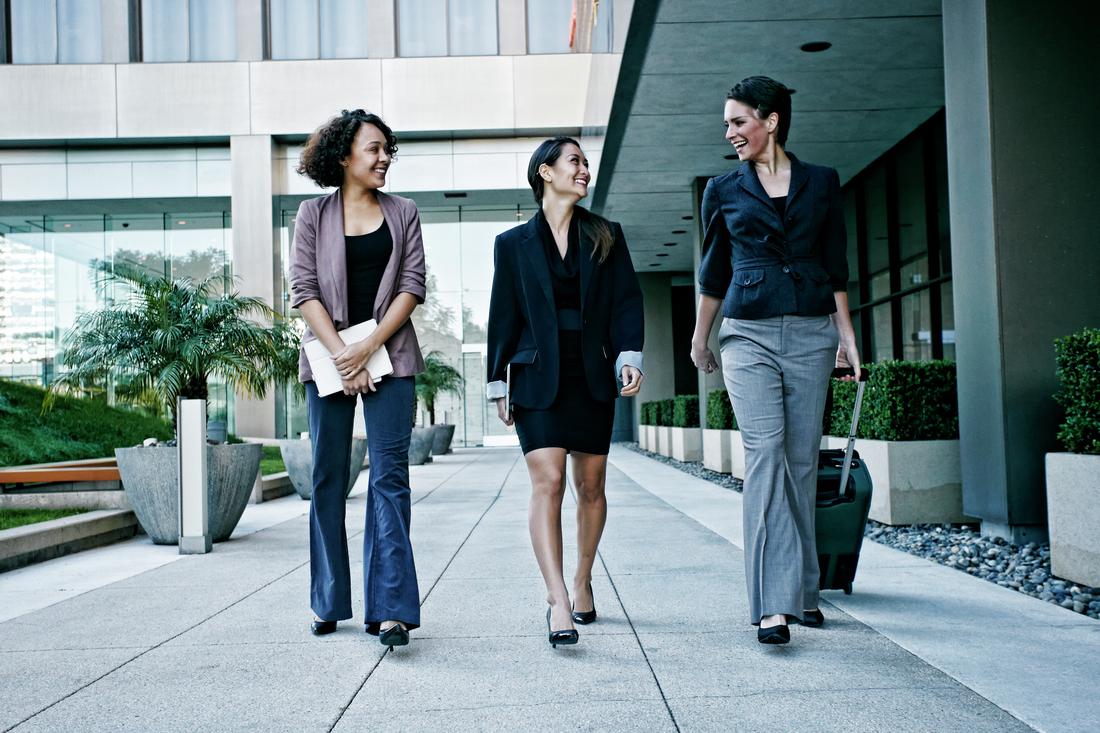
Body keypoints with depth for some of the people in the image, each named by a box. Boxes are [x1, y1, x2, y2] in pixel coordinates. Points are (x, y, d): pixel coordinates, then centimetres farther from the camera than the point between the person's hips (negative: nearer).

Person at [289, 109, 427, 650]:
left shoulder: (402, 213, 11)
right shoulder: (313, 214, 8)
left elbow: (412, 285, 3)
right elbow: (304, 290, 0)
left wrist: (368, 348, -9)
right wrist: (340, 354, -12)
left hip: (388, 356, 0)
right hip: (328, 357, 0)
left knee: (390, 475, -8)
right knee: (328, 478, 5)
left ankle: (390, 608, -9)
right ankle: (328, 601, 17)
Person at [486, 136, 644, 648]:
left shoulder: (605, 236, 11)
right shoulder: (514, 243, 7)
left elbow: (626, 300, 5)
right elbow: (503, 316, 7)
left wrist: (630, 355, -10)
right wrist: (498, 383, 4)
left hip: (592, 377, 2)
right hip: (537, 377, -2)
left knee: (590, 487, 7)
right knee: (547, 483, -13)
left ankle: (582, 583, 25)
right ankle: (558, 601, -15)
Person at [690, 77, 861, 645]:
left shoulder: (822, 183, 10)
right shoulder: (724, 190, 9)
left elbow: (836, 266, 12)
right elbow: (712, 271, 16)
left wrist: (847, 334, 7)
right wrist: (700, 337, 19)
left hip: (812, 332, 1)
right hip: (749, 334, -1)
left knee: (802, 459, 3)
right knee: (765, 453, -14)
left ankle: (802, 590, 15)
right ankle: (774, 603, -16)